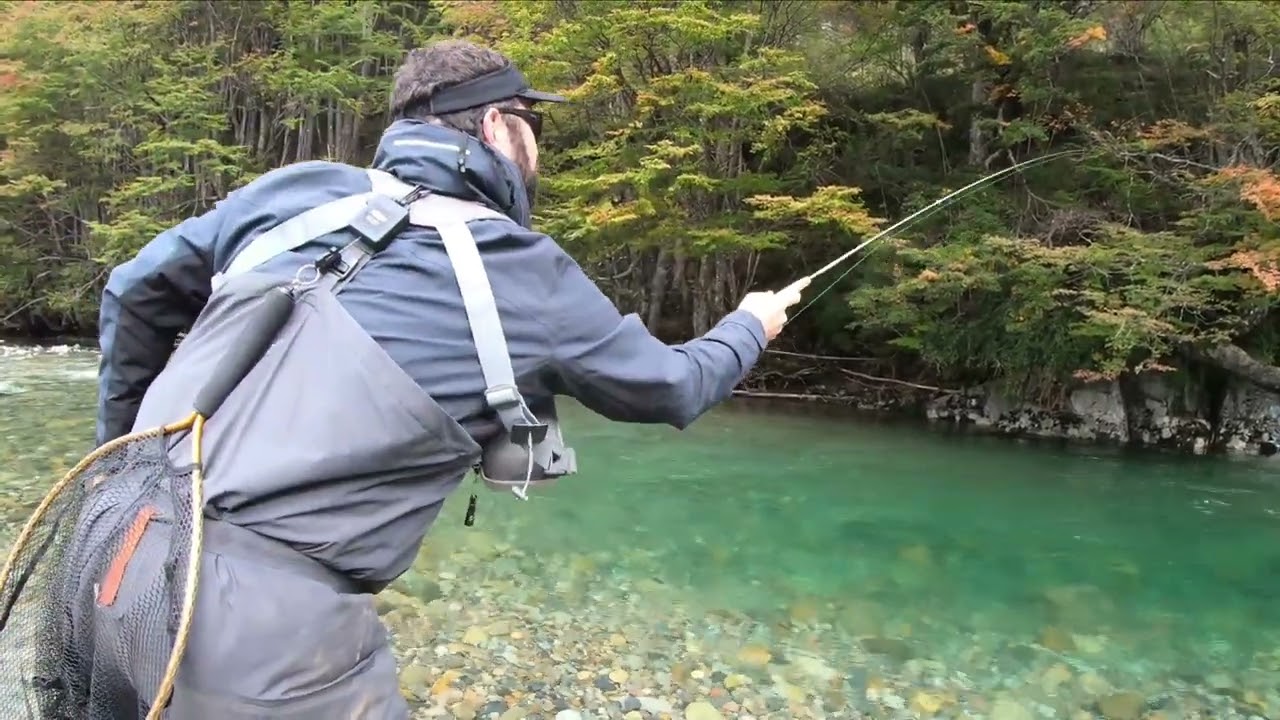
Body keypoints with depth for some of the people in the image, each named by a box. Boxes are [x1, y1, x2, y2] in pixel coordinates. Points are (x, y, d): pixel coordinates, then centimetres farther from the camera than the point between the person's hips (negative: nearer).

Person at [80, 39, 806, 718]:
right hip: (264, 611, -6)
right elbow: (673, 387, 16)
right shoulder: (529, 275, 1)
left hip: (120, 560, 6)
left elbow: (137, 290, 18)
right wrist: (750, 326, 35)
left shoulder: (300, 189, 10)